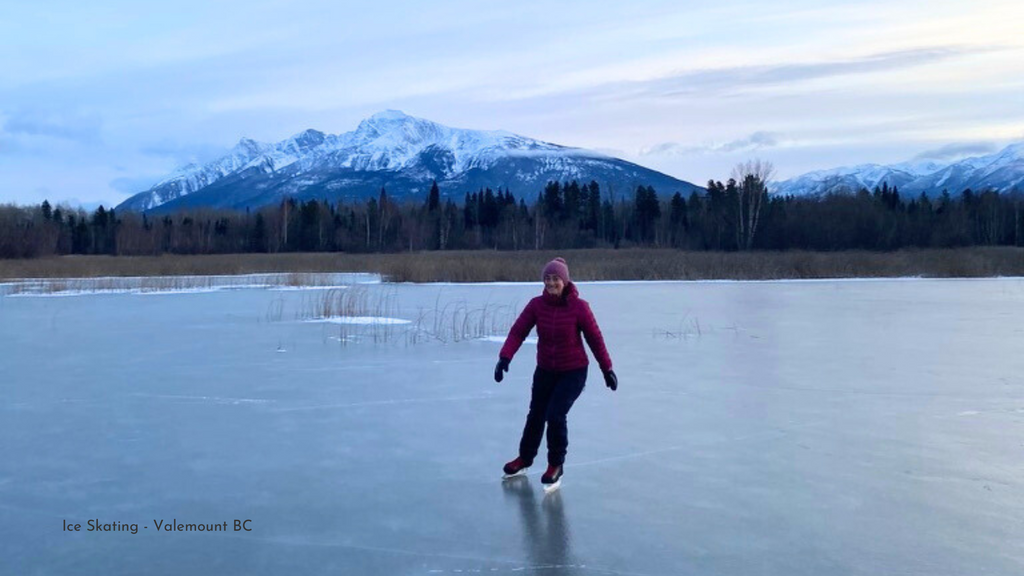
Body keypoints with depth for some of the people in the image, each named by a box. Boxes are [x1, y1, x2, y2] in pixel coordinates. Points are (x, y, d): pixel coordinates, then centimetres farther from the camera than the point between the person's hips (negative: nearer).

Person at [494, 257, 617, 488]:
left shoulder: (579, 307, -17)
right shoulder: (536, 305, -10)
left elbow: (595, 338, -9)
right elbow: (518, 332, -15)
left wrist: (607, 369, -3)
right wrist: (504, 357, -30)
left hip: (573, 372, -3)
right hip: (545, 370, 3)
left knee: (555, 415, -14)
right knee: (535, 415, 13)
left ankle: (556, 465, 10)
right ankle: (525, 458, 39)